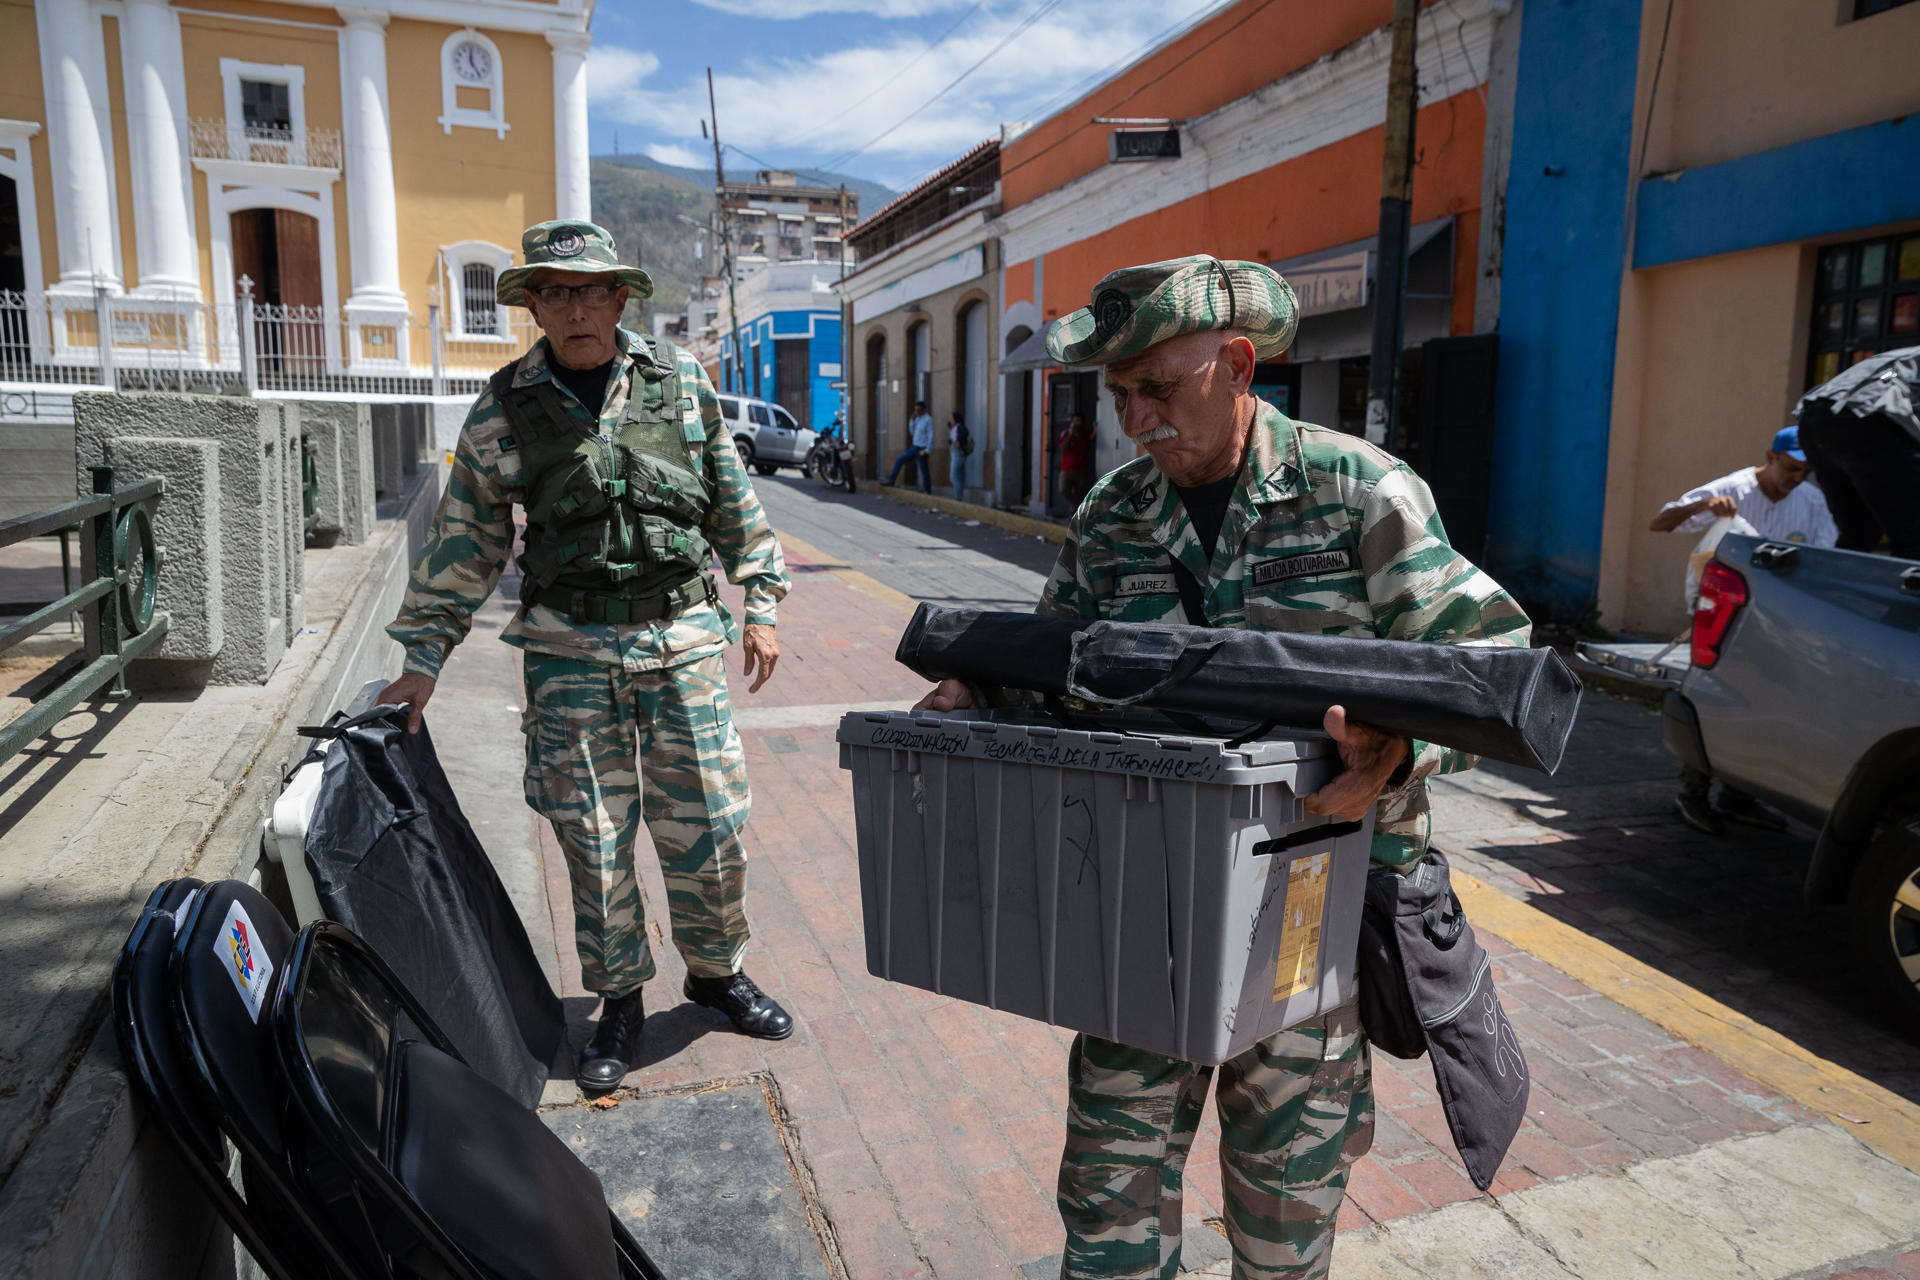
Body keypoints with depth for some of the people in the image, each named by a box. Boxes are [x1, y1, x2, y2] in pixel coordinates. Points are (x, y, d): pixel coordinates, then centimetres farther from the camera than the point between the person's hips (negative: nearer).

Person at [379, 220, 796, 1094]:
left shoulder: (680, 379, 3)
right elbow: (462, 545, 5)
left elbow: (733, 498, 10)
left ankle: (717, 971, 29)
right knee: (593, 835, 5)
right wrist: (423, 659, 2)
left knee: (708, 824, 5)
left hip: (683, 636, 1)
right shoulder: (503, 412, 1)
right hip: (570, 649, 0)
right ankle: (619, 1001, 25)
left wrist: (760, 602, 8)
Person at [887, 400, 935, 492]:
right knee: (899, 460, 6)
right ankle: (891, 481, 8)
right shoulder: (917, 418, 12)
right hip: (914, 447, 8)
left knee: (924, 470, -1)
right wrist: (912, 420, 4)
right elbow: (912, 432, 16)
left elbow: (931, 436, -17)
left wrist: (927, 450, -21)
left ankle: (927, 490, 9)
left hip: (922, 449, -8)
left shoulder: (928, 420, -13)